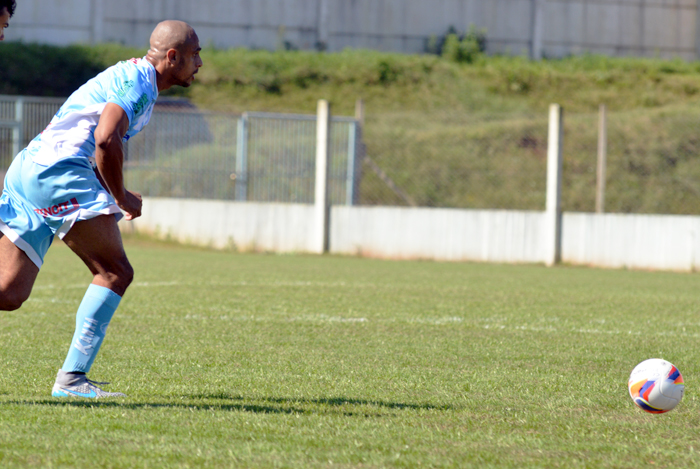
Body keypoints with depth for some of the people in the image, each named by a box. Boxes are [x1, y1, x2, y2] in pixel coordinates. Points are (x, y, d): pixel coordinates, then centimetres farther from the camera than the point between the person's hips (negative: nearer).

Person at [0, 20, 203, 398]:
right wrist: (121, 199, -8)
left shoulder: (128, 77, 27)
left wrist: (115, 194, 19)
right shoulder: (139, 80, -6)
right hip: (56, 171, -10)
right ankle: (71, 378, -13)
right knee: (116, 272, -9)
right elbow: (106, 140, -20)